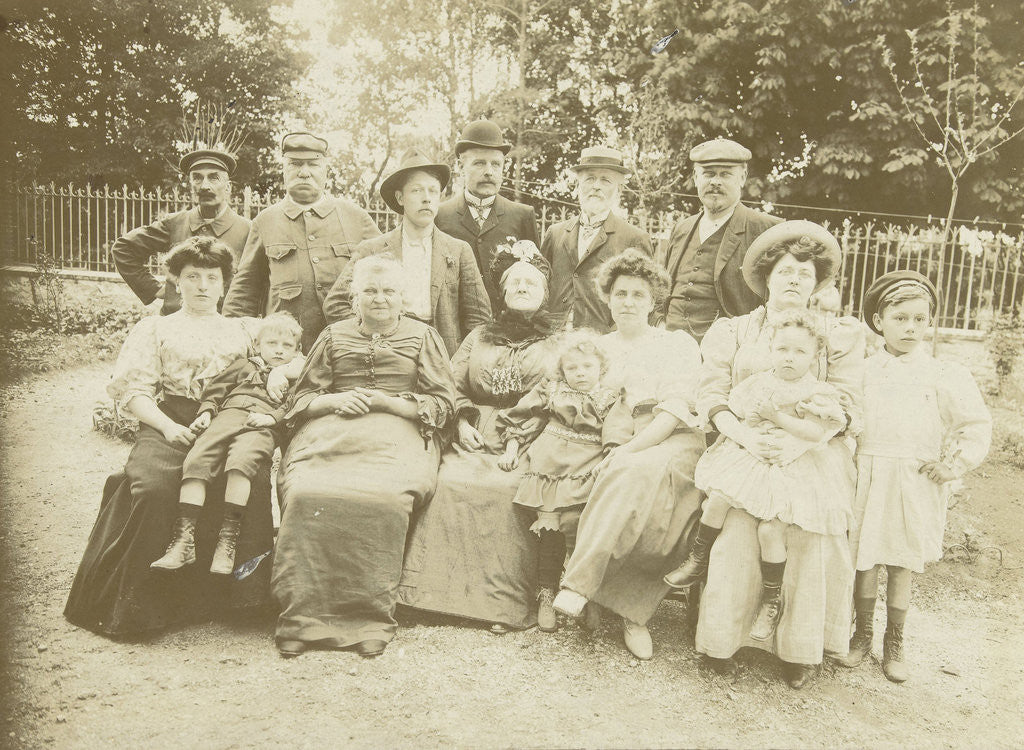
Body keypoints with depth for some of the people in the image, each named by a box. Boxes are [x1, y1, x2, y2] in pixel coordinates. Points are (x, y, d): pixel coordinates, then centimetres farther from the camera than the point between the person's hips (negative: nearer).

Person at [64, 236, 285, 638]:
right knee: (152, 487, -34)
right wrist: (168, 425, -9)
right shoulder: (155, 327, 22)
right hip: (169, 426, 0)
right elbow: (134, 390, 11)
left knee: (253, 480, -35)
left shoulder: (243, 330, 28)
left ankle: (243, 589, -22)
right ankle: (136, 601, -21)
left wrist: (279, 373, -4)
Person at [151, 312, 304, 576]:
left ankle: (228, 539, -33)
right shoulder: (244, 365, 31)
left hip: (261, 427, -3)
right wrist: (206, 411, 10)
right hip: (228, 416, 3)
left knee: (240, 463, -34)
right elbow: (216, 389, 26)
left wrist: (272, 417, -8)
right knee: (196, 460, -21)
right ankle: (184, 539, -22)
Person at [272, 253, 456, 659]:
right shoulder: (333, 336, 24)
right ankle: (302, 617, -25)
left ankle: (371, 620, -25)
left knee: (383, 499, -35)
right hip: (330, 434, 2)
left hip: (397, 434, -2)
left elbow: (442, 404, 10)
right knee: (305, 495, -32)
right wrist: (335, 400, -1)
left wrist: (387, 401, -3)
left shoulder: (423, 337, 19)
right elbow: (299, 399, 21)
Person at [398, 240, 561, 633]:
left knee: (507, 490, -32)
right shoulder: (479, 338, 23)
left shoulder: (558, 346, 13)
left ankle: (507, 601, -22)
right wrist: (463, 422, 0)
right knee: (449, 483, -26)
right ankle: (446, 592, -17)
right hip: (476, 439, 3)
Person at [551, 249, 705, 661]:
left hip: (672, 441, -2)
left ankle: (578, 583, -35)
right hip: (615, 448, 2)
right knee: (632, 479, -35)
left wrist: (627, 451, -17)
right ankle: (633, 610, -29)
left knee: (636, 473, -37)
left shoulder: (678, 343, 13)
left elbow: (676, 408, -3)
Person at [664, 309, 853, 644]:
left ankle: (772, 599, 3)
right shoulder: (758, 384, 6)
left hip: (792, 467, -4)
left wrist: (775, 416, -22)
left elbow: (816, 433, -18)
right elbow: (738, 413, 13)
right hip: (753, 455, 5)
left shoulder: (819, 394, -6)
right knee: (718, 497, -14)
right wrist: (747, 423, -9)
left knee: (770, 528, -16)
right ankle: (698, 560, 6)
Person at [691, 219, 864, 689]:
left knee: (812, 532, -23)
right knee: (737, 527, -24)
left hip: (813, 455, 0)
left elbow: (846, 406, 2)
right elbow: (711, 396, 3)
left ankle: (802, 649, -4)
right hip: (744, 452, 0)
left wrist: (801, 439, -17)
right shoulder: (731, 331, 14)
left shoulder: (840, 334, 13)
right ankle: (723, 640, -7)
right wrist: (746, 436, -17)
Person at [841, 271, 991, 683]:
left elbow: (977, 425, 1)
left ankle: (894, 643, 26)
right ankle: (862, 633, 27)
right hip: (867, 478, 1)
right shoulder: (862, 370, 3)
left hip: (915, 484, -1)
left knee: (901, 566, 8)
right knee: (863, 561, 7)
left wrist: (951, 466, -5)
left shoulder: (944, 375, -1)